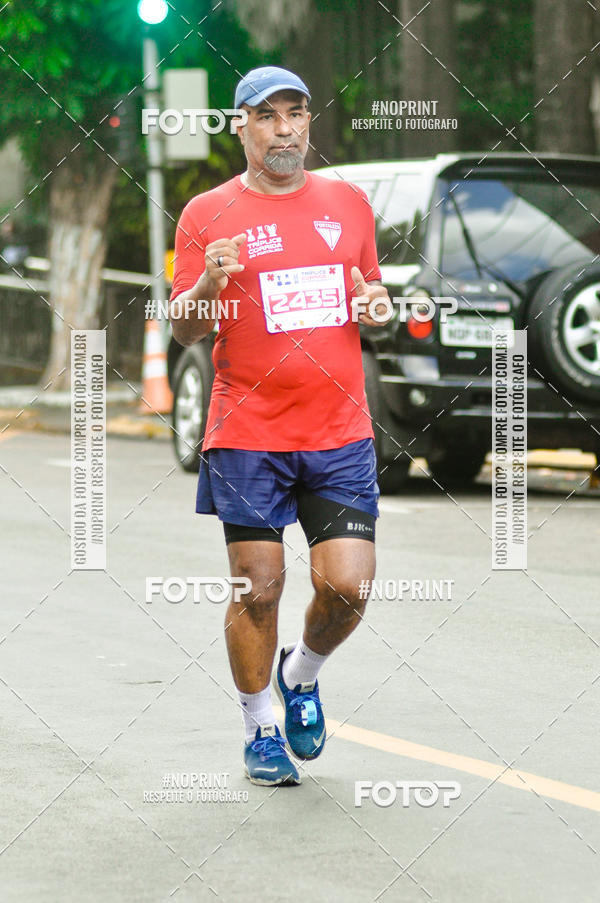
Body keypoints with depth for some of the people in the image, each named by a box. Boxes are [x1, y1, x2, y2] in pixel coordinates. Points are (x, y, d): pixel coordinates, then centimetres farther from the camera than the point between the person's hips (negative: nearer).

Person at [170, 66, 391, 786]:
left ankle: (302, 675, 26)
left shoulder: (348, 202, 11)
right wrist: (208, 286, -20)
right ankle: (259, 728, 19)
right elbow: (183, 329, 1)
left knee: (347, 586, -5)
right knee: (258, 589, -1)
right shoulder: (207, 214, 1)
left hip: (341, 432, 2)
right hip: (247, 435, -2)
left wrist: (375, 304, -1)